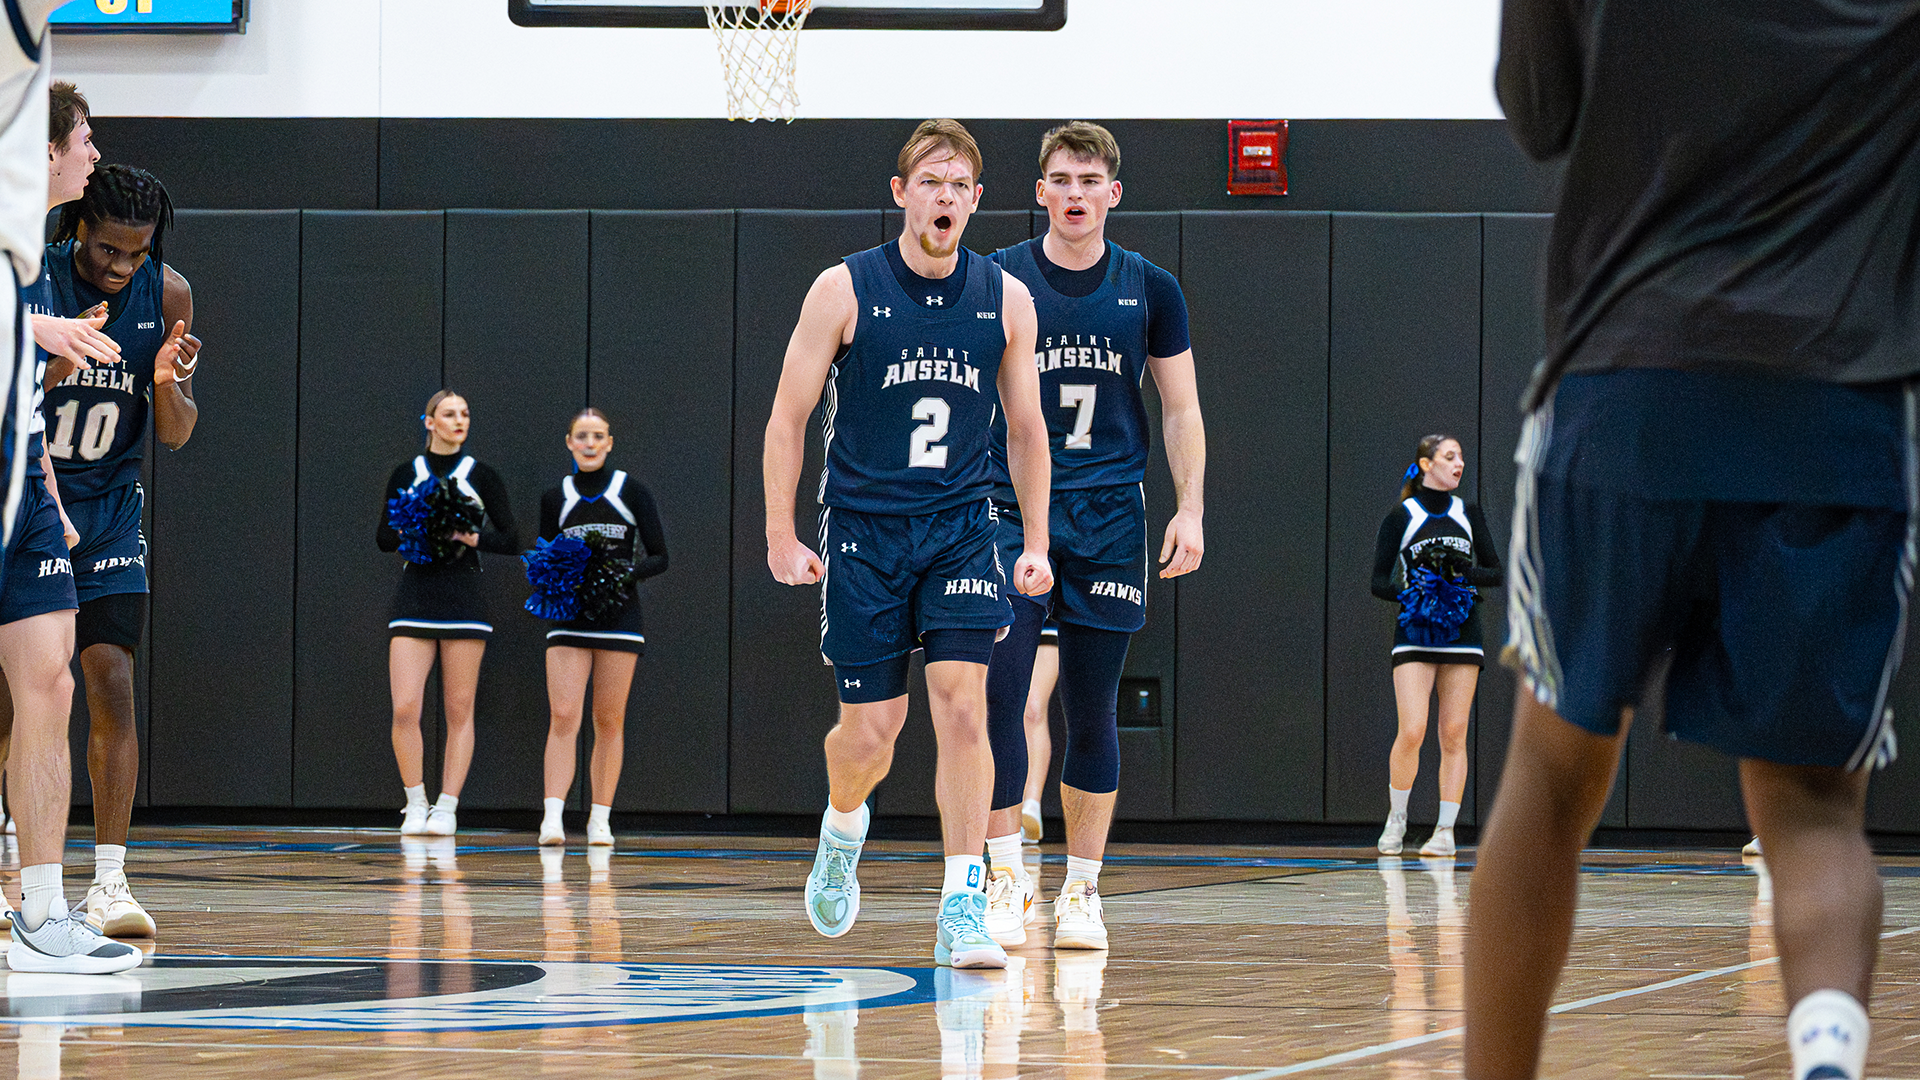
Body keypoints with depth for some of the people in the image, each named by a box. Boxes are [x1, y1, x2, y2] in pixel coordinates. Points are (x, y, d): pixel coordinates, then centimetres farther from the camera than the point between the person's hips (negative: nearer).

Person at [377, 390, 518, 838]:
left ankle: (446, 808, 4)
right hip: (415, 594, 1)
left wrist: (476, 537, -13)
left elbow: (511, 541, 5)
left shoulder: (481, 476, 5)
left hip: (464, 595, -1)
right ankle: (415, 805, 5)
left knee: (459, 710, -1)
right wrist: (407, 532, -8)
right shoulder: (405, 475, 9)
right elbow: (382, 538, 12)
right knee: (405, 709, -9)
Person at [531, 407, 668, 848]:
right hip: (569, 618, 1)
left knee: (609, 721, 2)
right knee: (563, 716, -12)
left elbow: (659, 557, 1)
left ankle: (600, 820, 9)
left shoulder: (633, 492, 2)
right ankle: (552, 816, -20)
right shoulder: (555, 498, 8)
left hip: (618, 615, -1)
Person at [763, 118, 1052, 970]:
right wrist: (782, 537, -4)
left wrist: (1036, 544, 8)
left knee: (962, 702, -15)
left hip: (960, 530, 1)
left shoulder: (1006, 300, 1)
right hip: (863, 531, -1)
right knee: (871, 730, 1)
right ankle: (843, 826, 37)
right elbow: (788, 416, -1)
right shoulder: (844, 291, -7)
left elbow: (1025, 428, 11)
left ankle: (962, 909, -13)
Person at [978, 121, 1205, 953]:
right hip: (1010, 514, -1)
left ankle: (1082, 889, 12)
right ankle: (1007, 878, -7)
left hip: (1110, 518, 1)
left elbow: (1181, 408, 10)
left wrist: (1189, 509, 1)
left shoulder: (1149, 290, 5)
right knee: (999, 696, -13)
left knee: (1092, 711, 4)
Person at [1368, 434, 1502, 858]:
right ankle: (1396, 819, 9)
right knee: (1412, 732, -12)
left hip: (1461, 634, 3)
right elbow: (1379, 581, -1)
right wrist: (1406, 593, -20)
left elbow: (1497, 574, 8)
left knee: (1453, 735, -1)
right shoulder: (1401, 517, 0)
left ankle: (1445, 830, 3)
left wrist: (1465, 573, -11)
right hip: (1415, 635, -3)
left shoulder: (1468, 514, 9)